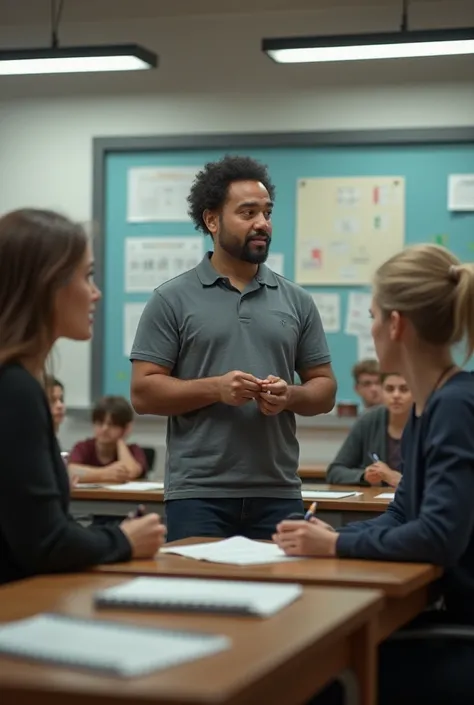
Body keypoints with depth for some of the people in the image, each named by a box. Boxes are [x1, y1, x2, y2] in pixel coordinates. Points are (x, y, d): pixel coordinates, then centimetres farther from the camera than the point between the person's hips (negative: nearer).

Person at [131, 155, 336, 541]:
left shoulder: (296, 301, 9)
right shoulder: (173, 300, 1)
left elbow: (324, 388, 12)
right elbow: (144, 392, -3)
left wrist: (290, 396, -10)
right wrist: (215, 388, -17)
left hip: (278, 495, 3)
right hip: (198, 495, -3)